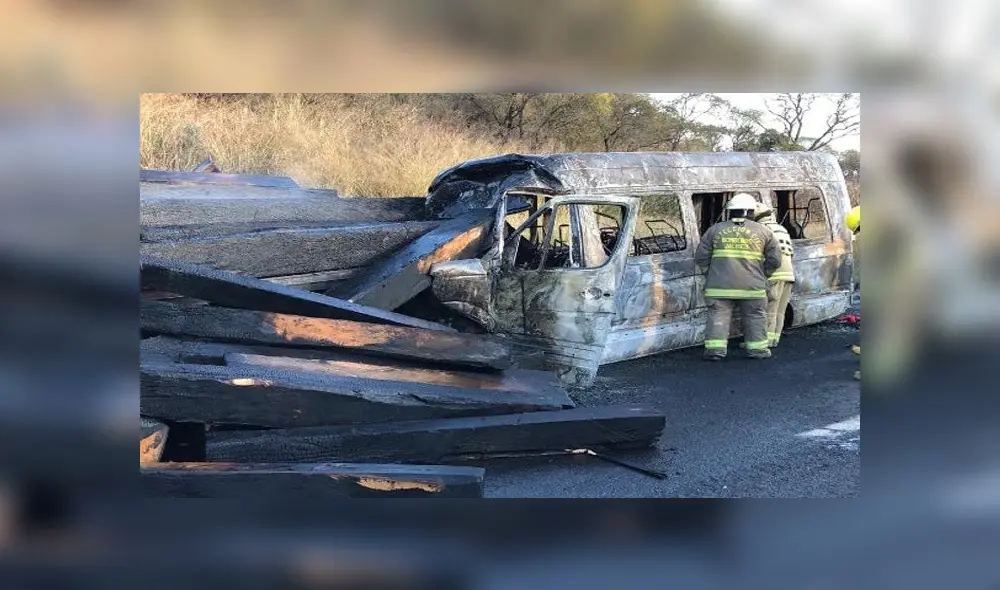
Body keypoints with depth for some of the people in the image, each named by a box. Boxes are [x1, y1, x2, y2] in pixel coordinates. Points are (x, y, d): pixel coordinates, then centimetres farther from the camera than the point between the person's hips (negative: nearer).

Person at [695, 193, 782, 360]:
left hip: (720, 286, 0)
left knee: (718, 316, 4)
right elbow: (775, 260, 9)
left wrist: (710, 274, 16)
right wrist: (762, 275, 20)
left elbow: (701, 257, 6)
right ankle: (757, 348, 15)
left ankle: (715, 348, -4)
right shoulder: (762, 231, 7)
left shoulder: (715, 230, 7)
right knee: (755, 317, 13)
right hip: (752, 287, 0)